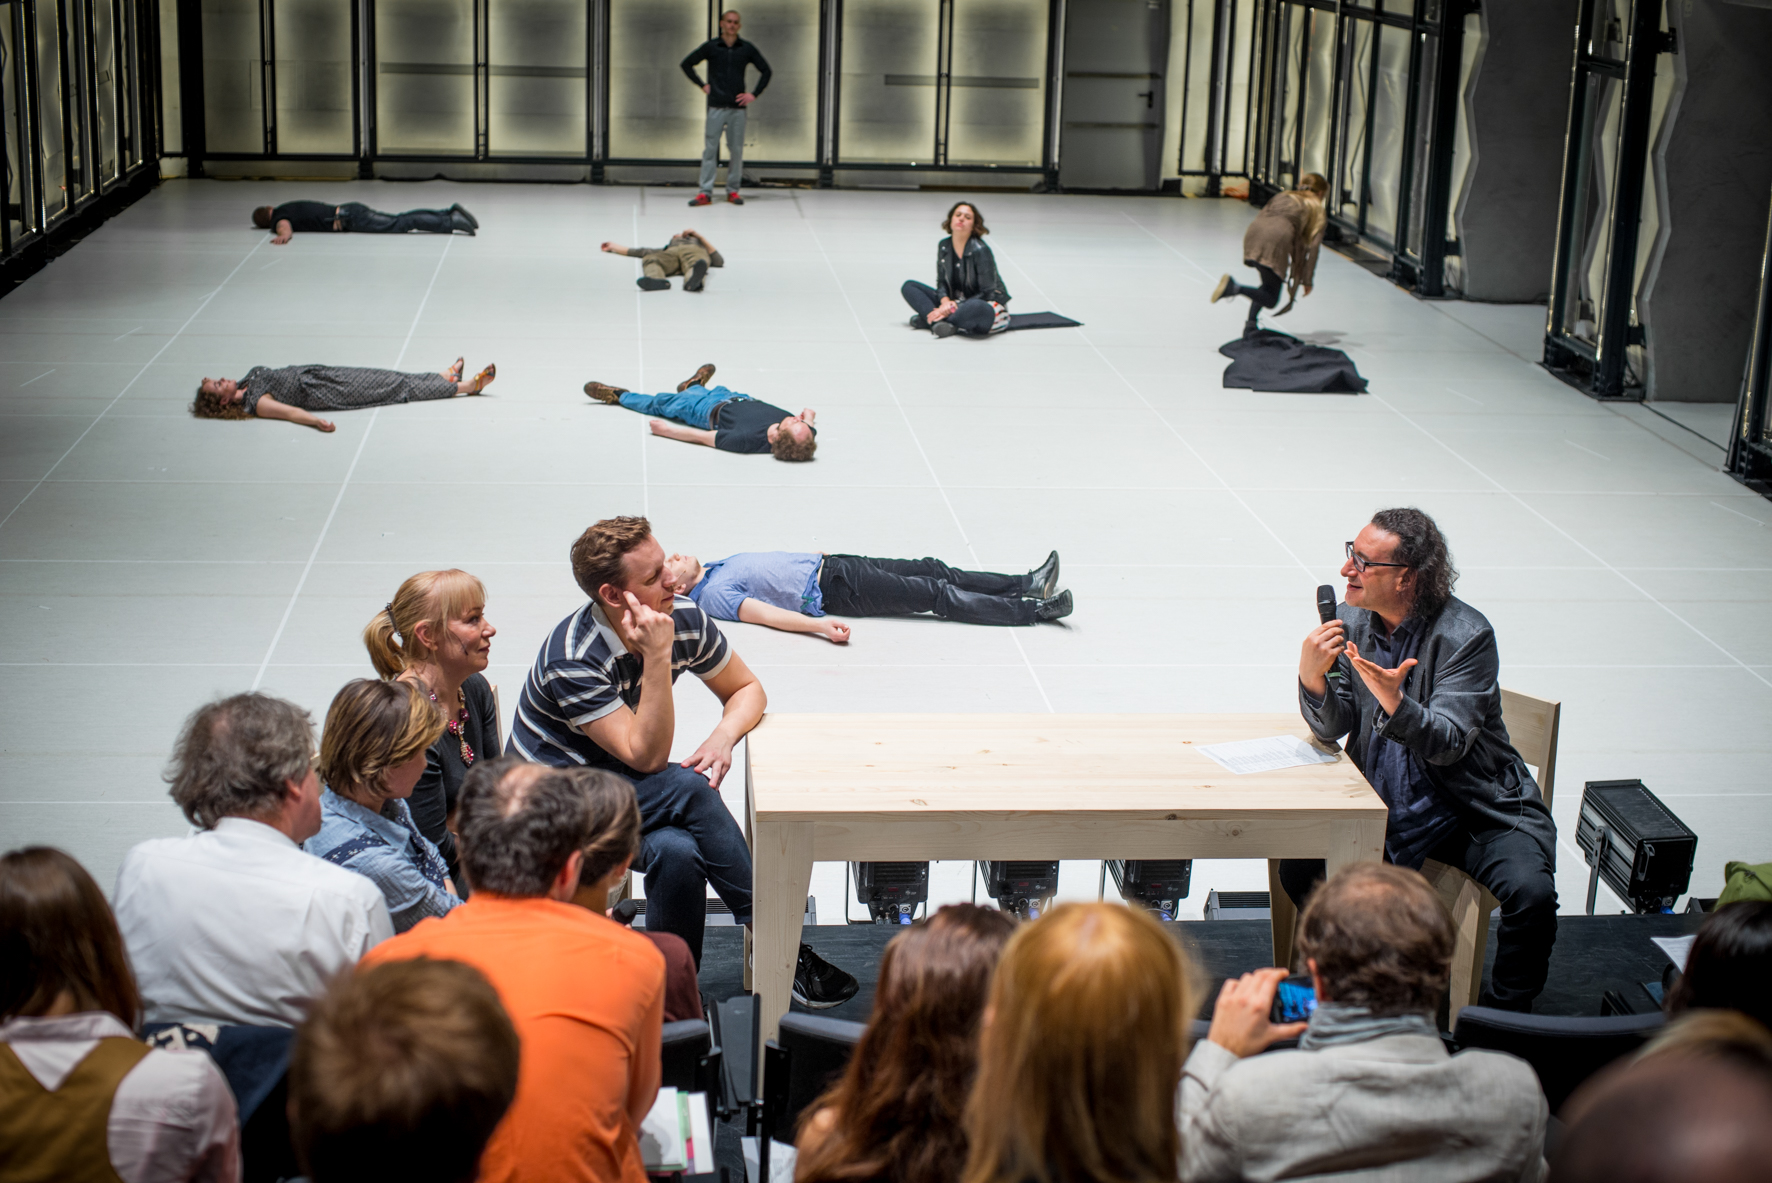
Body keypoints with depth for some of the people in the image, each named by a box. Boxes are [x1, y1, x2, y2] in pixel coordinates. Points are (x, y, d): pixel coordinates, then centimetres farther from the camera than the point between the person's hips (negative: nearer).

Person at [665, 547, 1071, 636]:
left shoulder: (714, 566, 15)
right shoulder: (713, 595, -12)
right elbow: (765, 613, -23)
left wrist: (814, 555, 34)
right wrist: (820, 625, -35)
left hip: (830, 563, 9)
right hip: (832, 591, -9)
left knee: (933, 570, 2)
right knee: (935, 595, -13)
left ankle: (1027, 584, 4)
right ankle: (1032, 609, -12)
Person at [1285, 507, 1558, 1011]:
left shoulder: (1466, 635, -17)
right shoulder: (1352, 622, -1)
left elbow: (1448, 745, -23)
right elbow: (1334, 727, -3)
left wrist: (1394, 701, -42)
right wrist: (1311, 675, -25)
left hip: (1473, 810, -4)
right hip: (1384, 806, 4)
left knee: (1531, 894, -27)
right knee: (1300, 871, -15)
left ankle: (1505, 1012, -2)